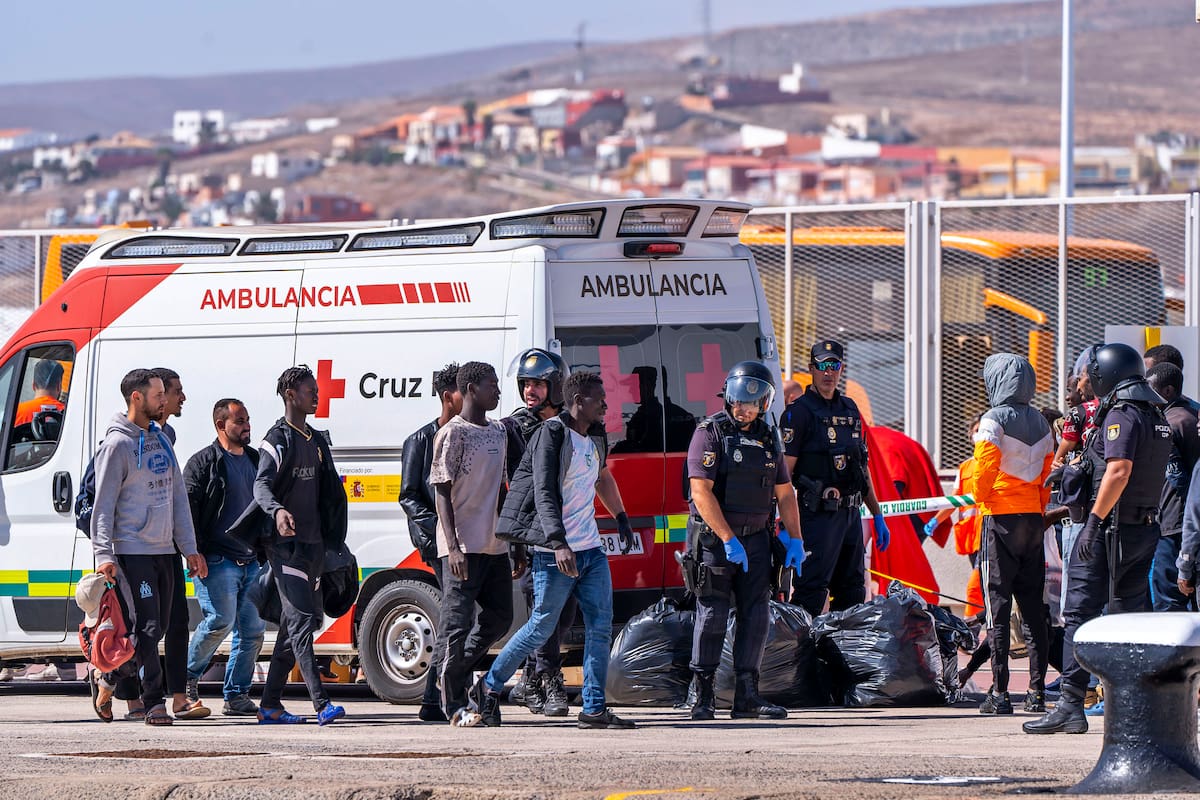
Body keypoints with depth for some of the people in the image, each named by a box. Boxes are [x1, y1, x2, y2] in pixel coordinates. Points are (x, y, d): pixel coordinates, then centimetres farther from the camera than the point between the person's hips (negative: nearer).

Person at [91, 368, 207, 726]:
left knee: (158, 626, 8)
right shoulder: (117, 444, -8)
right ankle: (155, 703, -12)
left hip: (164, 549, 8)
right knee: (146, 626, -11)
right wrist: (104, 555, -18)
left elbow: (178, 496, 19)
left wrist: (189, 548, 16)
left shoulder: (160, 440, 15)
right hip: (132, 549, -8)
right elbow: (103, 504, -10)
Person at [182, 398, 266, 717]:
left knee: (253, 628, 1)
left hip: (252, 561, 7)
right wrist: (195, 554, -17)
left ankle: (236, 696, 9)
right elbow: (187, 509, -8)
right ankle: (189, 675, 6)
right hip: (218, 559, -7)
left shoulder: (255, 461, 18)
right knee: (221, 619, -17)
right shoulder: (203, 463, -3)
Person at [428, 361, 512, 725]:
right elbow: (443, 493, -12)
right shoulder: (453, 434, -8)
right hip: (464, 546, -8)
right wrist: (453, 547, -19)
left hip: (495, 544, 8)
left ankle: (455, 671, 25)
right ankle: (454, 703, -1)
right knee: (457, 624, -5)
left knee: (499, 617, 10)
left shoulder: (498, 431, 16)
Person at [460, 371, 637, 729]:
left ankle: (594, 709, 2)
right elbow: (544, 492, -21)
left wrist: (621, 517, 44)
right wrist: (558, 543, -31)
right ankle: (488, 689, 12)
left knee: (601, 627, 0)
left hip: (591, 549, 8)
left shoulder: (594, 441, 15)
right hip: (556, 553, -8)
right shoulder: (551, 434, -11)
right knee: (541, 627, -3)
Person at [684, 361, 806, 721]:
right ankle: (702, 697, 1)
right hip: (714, 539, -6)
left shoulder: (768, 437, 12)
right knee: (712, 616, -5)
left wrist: (795, 540, 9)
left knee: (756, 617, 1)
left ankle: (747, 697, 3)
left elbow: (784, 493, 18)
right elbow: (701, 492, -15)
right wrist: (729, 539, -19)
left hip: (755, 539, 6)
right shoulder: (711, 432, -7)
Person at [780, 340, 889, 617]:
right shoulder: (799, 412, -6)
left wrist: (877, 516, 20)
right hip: (818, 514, -8)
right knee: (811, 593, -13)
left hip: (851, 512, 8)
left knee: (852, 594, 11)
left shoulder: (850, 410, 17)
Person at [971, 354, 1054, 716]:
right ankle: (1037, 690, 7)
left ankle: (999, 692, -7)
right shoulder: (1040, 422, 9)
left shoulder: (994, 420, -8)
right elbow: (1048, 470, 12)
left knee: (998, 604, -4)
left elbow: (985, 465, -14)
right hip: (1034, 517, 6)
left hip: (1001, 516, -5)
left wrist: (981, 497, 3)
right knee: (1033, 606, 9)